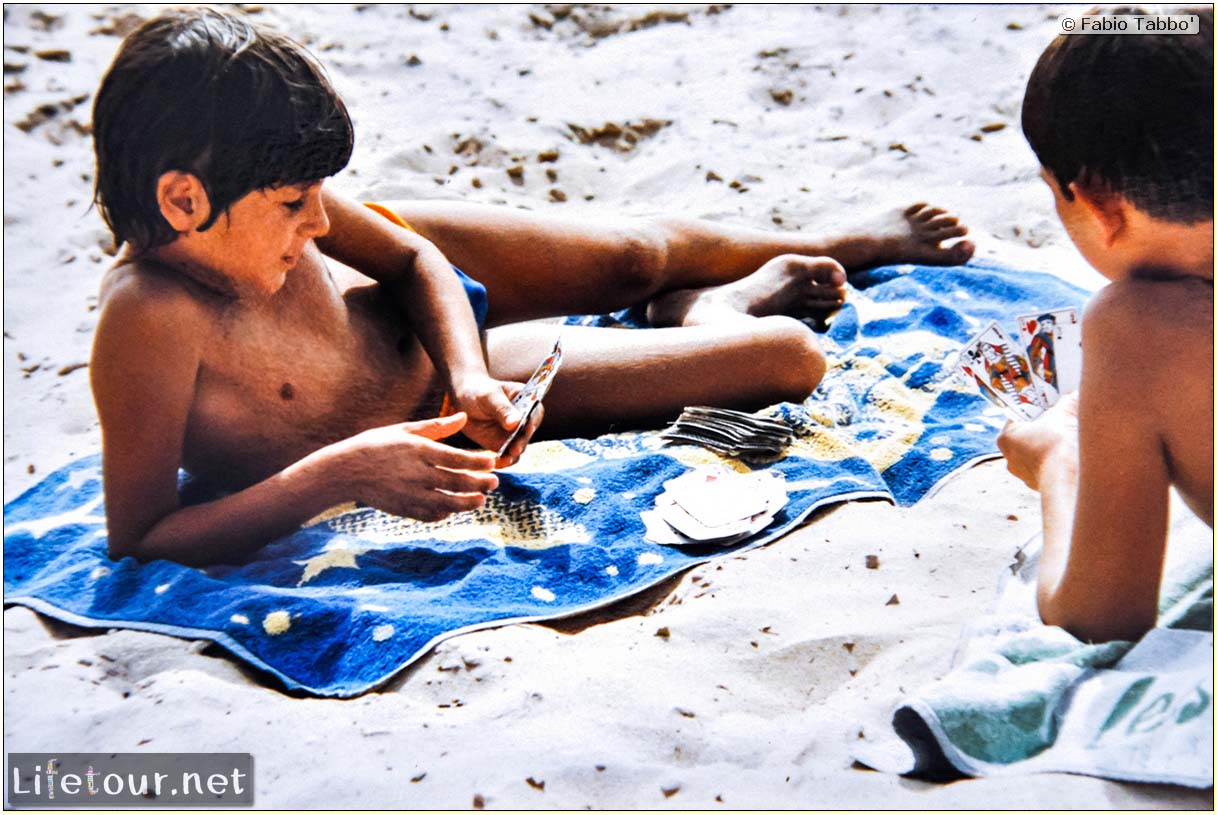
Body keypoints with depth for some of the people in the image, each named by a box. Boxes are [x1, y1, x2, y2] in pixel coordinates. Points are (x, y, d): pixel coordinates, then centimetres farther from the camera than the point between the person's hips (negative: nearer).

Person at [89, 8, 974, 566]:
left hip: (420, 308, 5)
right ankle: (711, 312, 33)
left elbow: (412, 256, -6)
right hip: (425, 417, -5)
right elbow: (139, 536, -35)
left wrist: (469, 377, -23)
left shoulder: (268, 202, -23)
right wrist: (337, 474, -44)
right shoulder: (147, 317, -42)